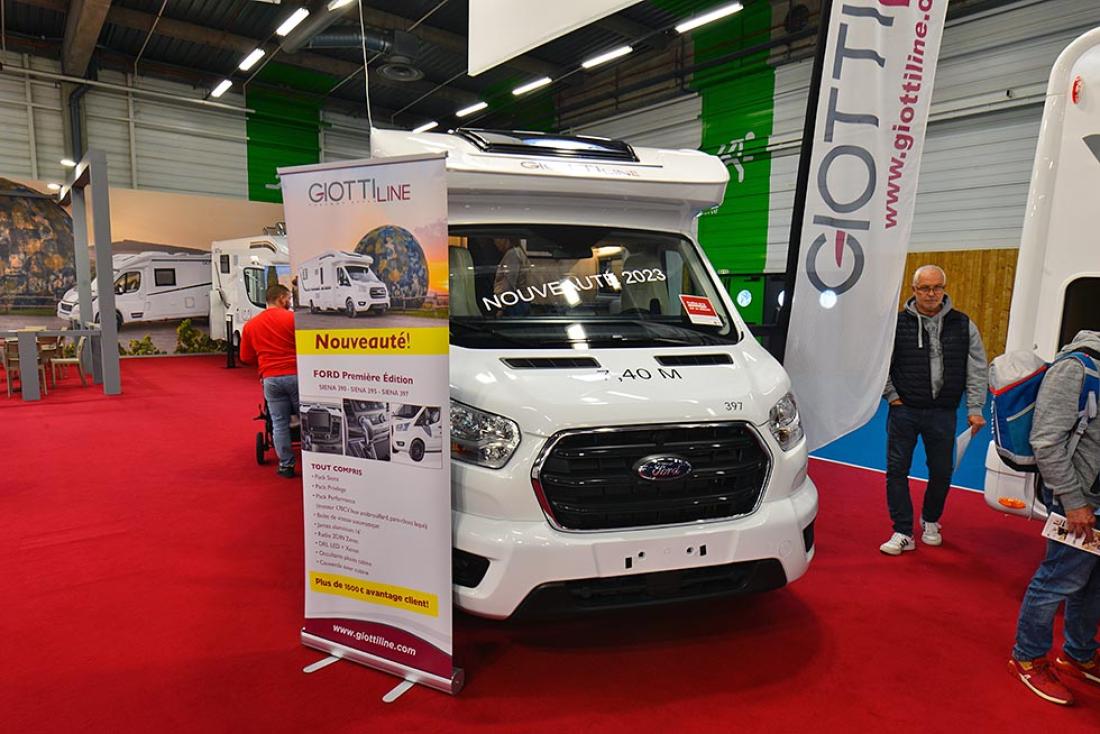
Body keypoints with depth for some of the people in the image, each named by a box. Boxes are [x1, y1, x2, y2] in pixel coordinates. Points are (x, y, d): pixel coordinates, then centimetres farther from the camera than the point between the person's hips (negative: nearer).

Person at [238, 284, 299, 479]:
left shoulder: (250, 325, 9)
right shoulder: (292, 317, -5)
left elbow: (246, 357, 15)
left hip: (271, 379, 3)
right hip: (295, 375, -3)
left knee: (279, 423, 7)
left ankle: (286, 465, 10)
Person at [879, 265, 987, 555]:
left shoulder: (963, 325, 1)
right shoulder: (897, 324, -4)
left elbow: (977, 370, 3)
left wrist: (975, 409, -3)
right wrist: (892, 397, -2)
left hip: (943, 413, 2)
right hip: (904, 411, -1)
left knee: (942, 471, 12)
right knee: (897, 470, -1)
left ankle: (930, 521, 36)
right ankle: (903, 533, 9)